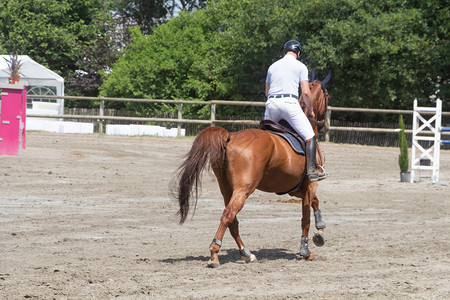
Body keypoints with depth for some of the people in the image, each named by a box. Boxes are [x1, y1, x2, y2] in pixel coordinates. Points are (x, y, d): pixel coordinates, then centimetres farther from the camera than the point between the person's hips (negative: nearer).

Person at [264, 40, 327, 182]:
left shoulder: (273, 66, 20)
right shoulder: (300, 66, 7)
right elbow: (306, 92, -1)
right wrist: (310, 110, 13)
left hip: (271, 103, 5)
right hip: (289, 103, -5)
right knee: (309, 135, -1)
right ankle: (311, 170, -11)